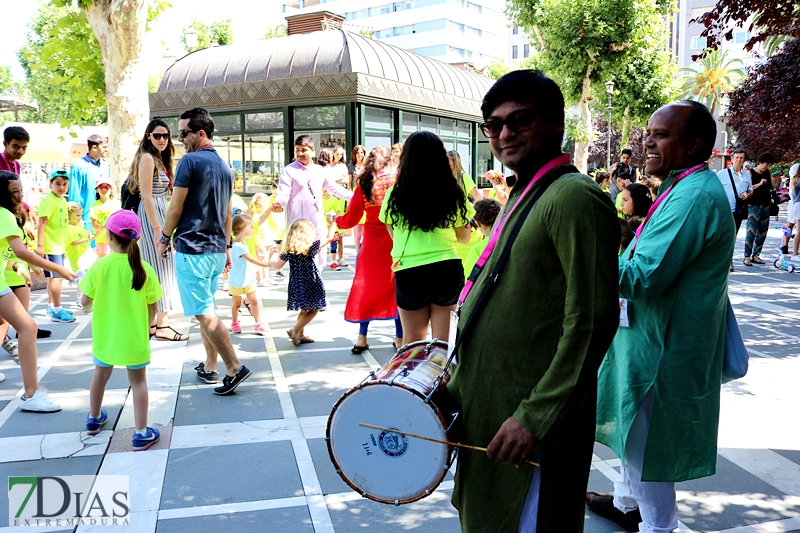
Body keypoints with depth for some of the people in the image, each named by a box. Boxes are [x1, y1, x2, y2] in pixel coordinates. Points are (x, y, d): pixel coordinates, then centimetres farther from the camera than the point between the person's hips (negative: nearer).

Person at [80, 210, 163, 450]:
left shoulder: (100, 265, -14)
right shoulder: (144, 269, -12)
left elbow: (85, 301, -9)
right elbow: (152, 307, -7)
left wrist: (90, 307, 15)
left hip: (105, 334, 2)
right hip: (135, 337, -1)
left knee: (101, 374, 24)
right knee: (138, 381, 11)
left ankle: (94, 418, 45)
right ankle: (141, 433, 10)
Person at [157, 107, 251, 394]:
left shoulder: (190, 161, -12)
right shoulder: (224, 166, 13)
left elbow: (175, 209, -12)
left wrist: (164, 237, 2)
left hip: (192, 249, -9)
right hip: (217, 250, 9)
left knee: (204, 313, -4)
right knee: (206, 309, 17)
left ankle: (235, 367, -5)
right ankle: (209, 367, 22)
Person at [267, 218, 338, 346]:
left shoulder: (288, 249, -1)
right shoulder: (311, 246, -12)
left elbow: (278, 265, 2)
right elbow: (329, 238, -8)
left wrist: (271, 263, 23)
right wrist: (333, 222, 2)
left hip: (296, 286, 6)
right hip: (310, 286, -6)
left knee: (304, 310, 21)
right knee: (313, 310, 6)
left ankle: (300, 335, 26)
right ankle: (294, 330, -3)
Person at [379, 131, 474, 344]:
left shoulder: (395, 194, -7)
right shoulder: (453, 193, -3)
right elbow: (464, 237, 8)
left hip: (409, 272, -1)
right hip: (447, 269, 1)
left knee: (413, 340, 15)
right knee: (442, 339, 13)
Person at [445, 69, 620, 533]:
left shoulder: (574, 198, -17)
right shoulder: (522, 196, 13)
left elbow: (592, 321, -22)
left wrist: (536, 416, -22)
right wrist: (462, 381, 17)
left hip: (534, 417, -9)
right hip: (491, 406, 9)